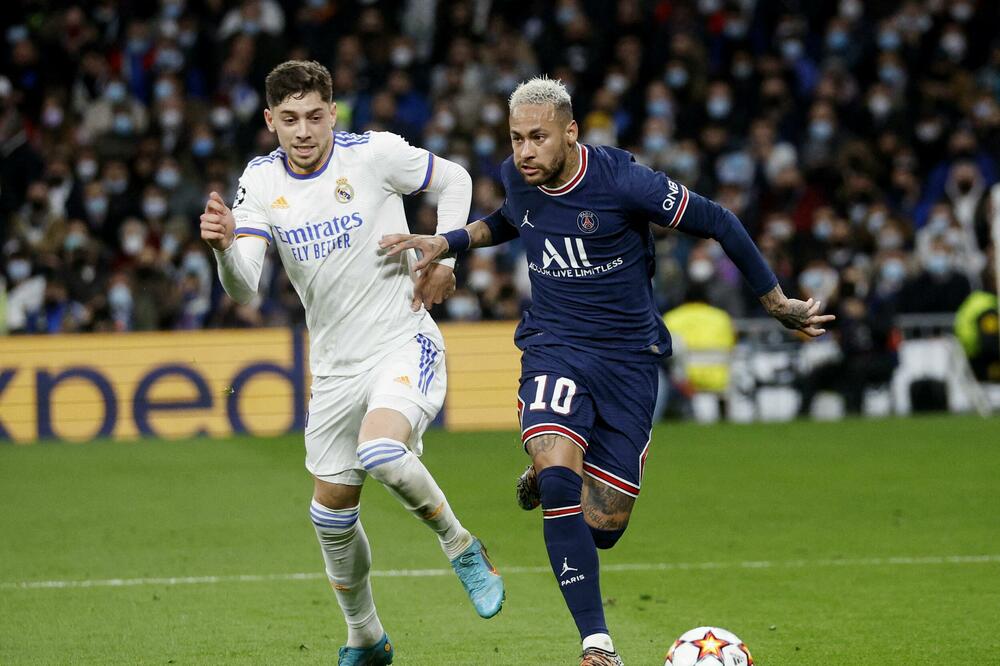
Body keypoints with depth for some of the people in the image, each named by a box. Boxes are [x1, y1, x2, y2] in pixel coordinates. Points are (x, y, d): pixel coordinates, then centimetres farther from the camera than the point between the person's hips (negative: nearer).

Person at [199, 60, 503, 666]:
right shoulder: (261, 182, -4)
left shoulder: (374, 154, -12)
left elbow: (454, 181, 6)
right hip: (336, 364, 5)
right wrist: (224, 245, -35)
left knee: (381, 453, -32)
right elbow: (244, 288, -14)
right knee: (333, 512, 9)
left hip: (405, 342, -5)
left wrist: (443, 259, -3)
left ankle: (460, 547, -6)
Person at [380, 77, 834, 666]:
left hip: (629, 357, -2)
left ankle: (548, 478, 37)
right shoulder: (518, 176, -1)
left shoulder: (622, 181, -17)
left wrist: (778, 303, -1)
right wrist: (447, 242, 10)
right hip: (554, 347, 2)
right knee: (559, 479, -27)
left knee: (602, 529, -2)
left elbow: (718, 223, -7)